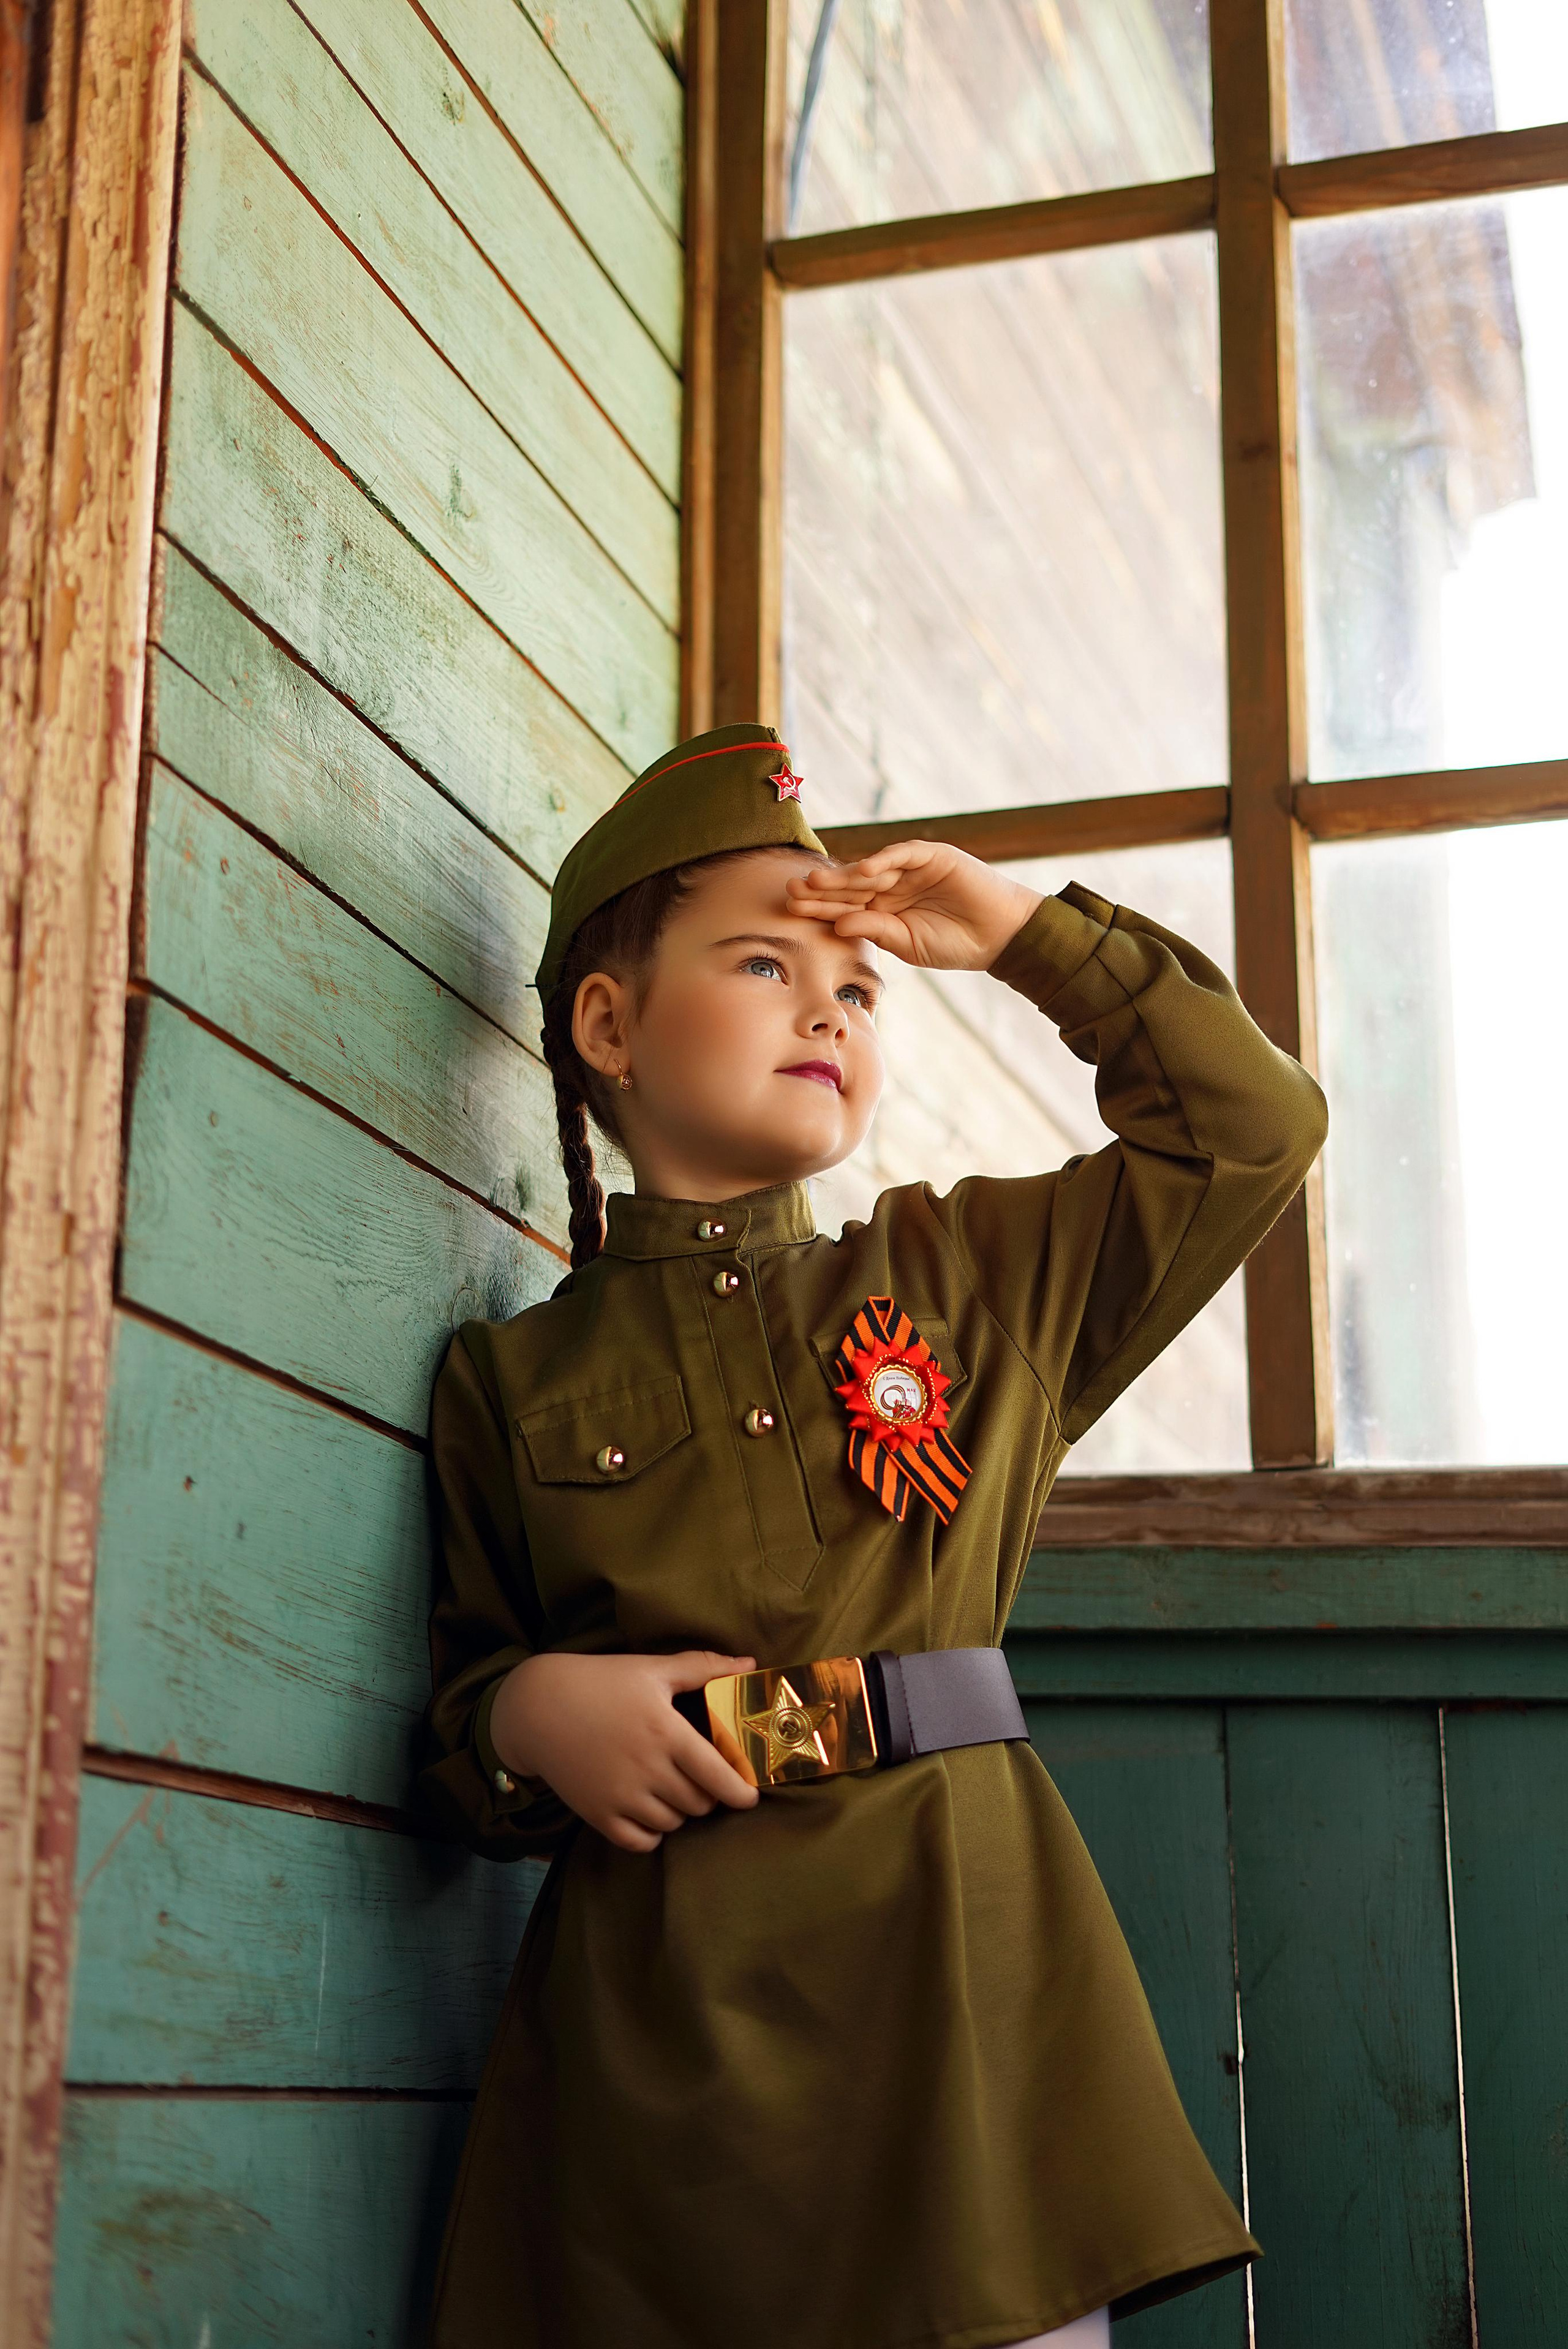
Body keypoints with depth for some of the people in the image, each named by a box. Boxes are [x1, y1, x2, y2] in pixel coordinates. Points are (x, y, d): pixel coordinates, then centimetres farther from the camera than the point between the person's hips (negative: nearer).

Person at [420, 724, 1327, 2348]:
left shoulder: (979, 1283, 14)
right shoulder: (511, 1375, 10)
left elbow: (1253, 1123, 18)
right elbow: (457, 1698, 14)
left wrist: (1028, 933, 14)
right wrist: (525, 1714, -9)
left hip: (957, 1973, 1)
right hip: (644, 2018, -1)